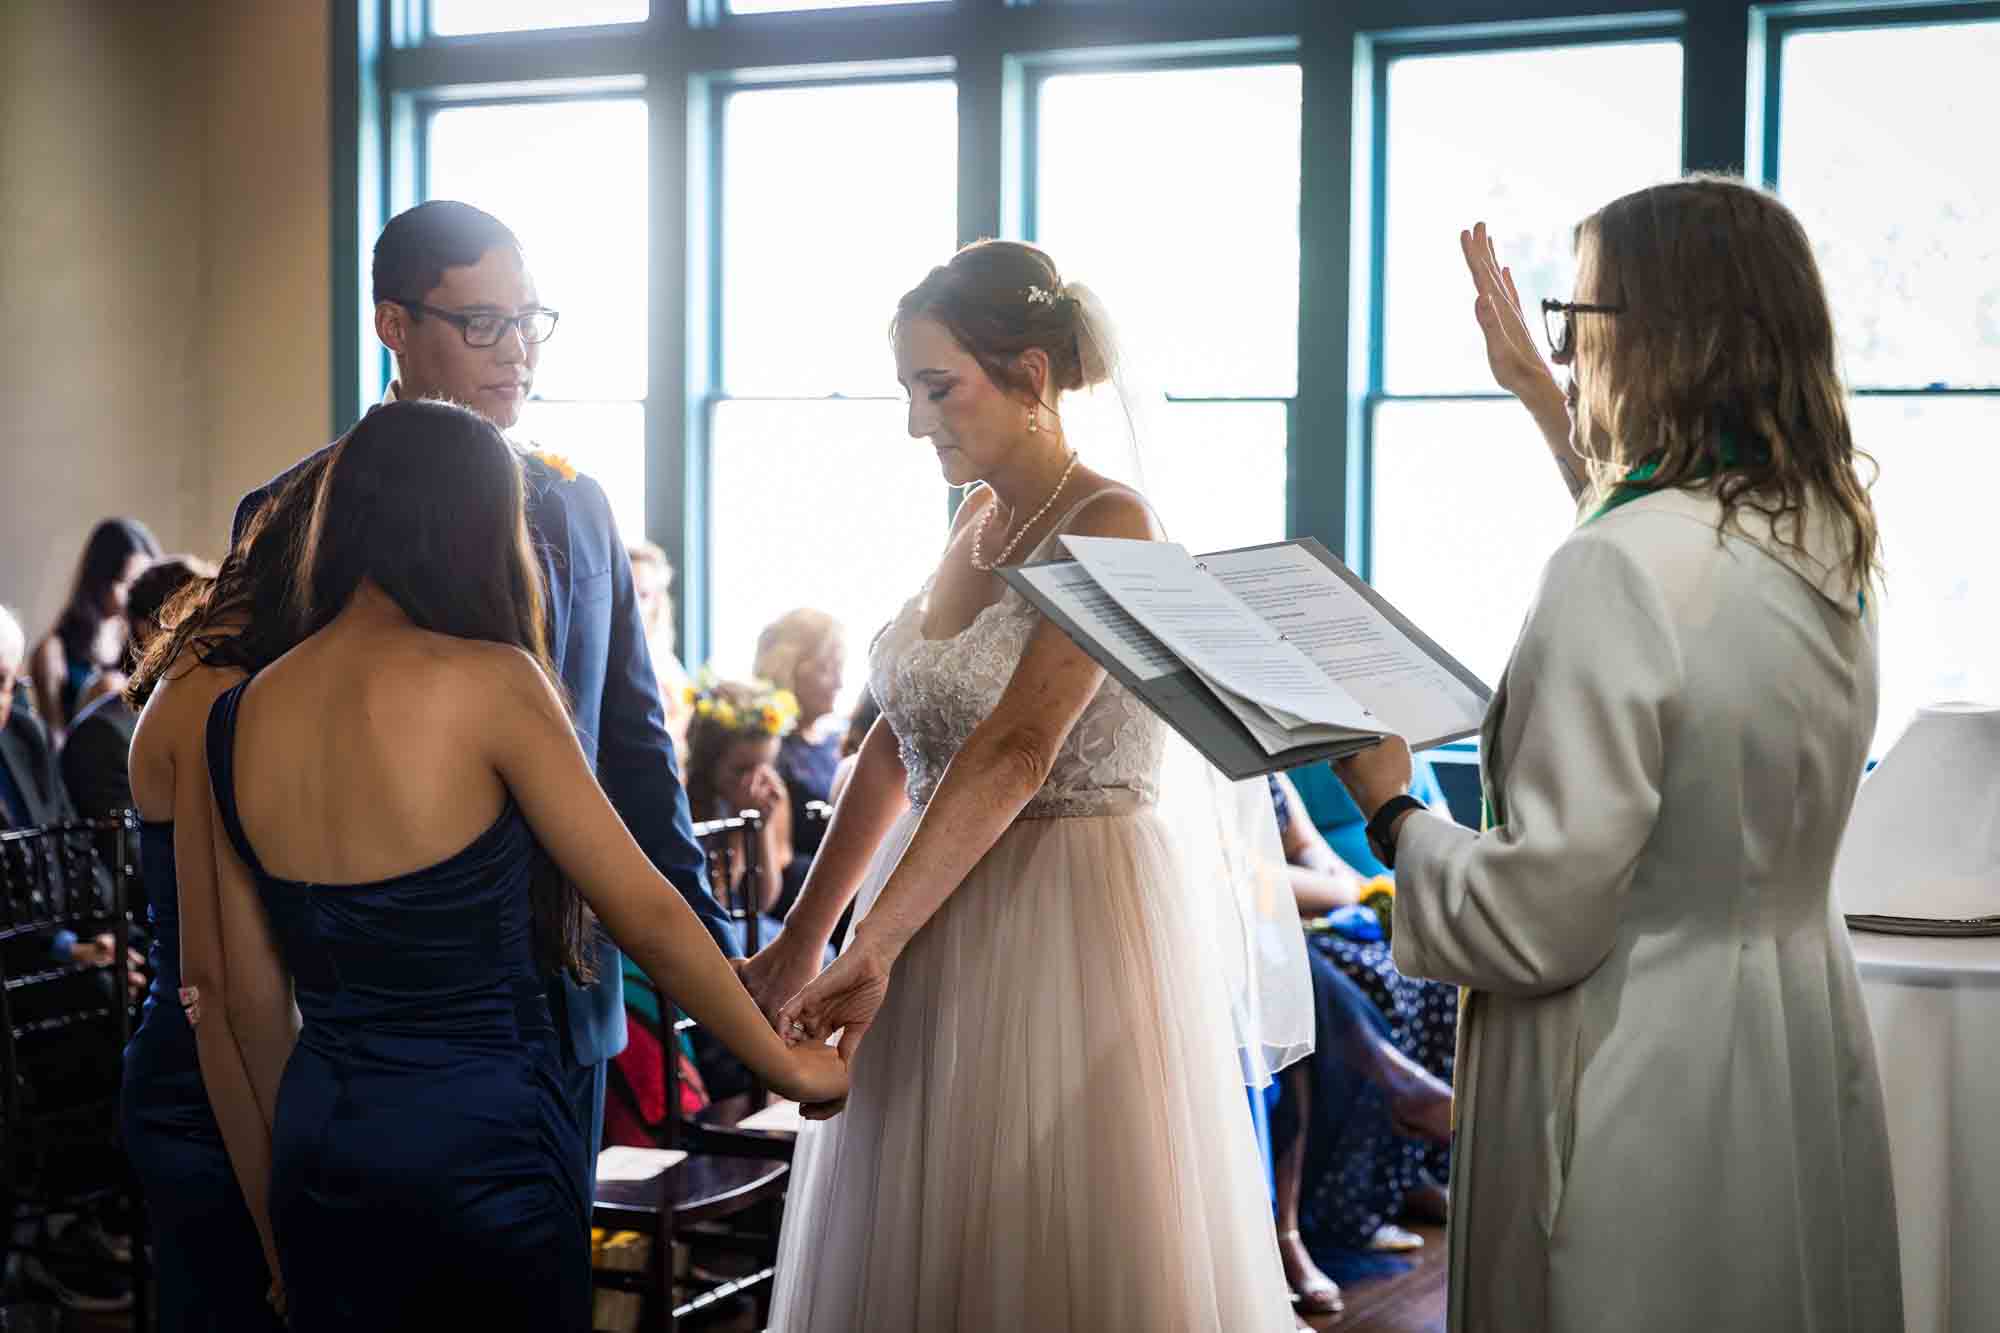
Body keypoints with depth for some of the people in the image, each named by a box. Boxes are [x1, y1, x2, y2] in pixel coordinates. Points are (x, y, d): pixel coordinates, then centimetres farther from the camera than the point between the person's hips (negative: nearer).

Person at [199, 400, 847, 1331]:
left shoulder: (240, 714, 1)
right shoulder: (487, 684, -15)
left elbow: (250, 993, 8)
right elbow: (647, 915, -10)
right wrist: (788, 1066, 3)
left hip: (320, 1128, 5)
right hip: (481, 1139, -5)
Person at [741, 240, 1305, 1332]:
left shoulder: (1108, 525, -14)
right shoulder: (978, 521, 10)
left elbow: (1016, 752, -24)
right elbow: (897, 742, 12)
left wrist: (872, 945, -29)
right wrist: (800, 940, 8)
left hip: (1071, 913, -8)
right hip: (940, 896, 8)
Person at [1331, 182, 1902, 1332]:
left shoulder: (1619, 568, -24)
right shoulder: (1825, 538, 1)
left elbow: (1535, 922, -23)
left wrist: (1392, 812, -6)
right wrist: (1545, 399, 34)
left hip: (1646, 1087, -8)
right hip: (1804, 1051, 8)